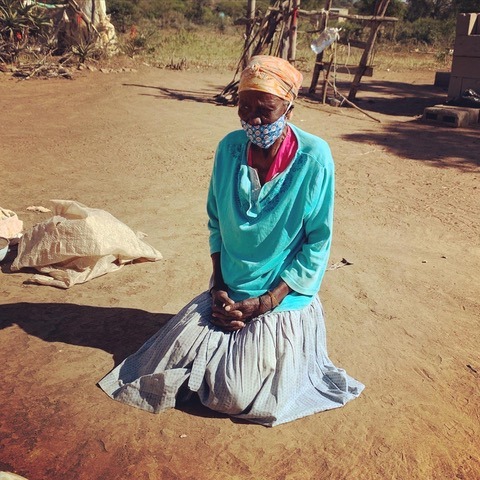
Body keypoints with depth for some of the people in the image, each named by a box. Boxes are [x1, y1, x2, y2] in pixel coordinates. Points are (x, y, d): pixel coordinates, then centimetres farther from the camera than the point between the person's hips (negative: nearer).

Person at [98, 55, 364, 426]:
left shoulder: (313, 158, -17)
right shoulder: (230, 147, -5)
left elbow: (318, 243, -12)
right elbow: (216, 222, 6)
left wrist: (265, 302, -15)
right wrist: (219, 287, -4)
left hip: (282, 299, -4)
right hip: (229, 293, 4)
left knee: (233, 396, -10)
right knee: (165, 366, -4)